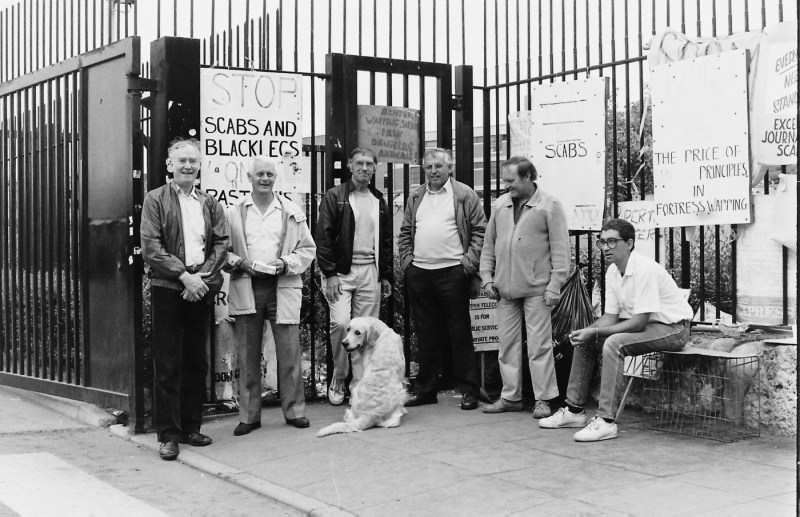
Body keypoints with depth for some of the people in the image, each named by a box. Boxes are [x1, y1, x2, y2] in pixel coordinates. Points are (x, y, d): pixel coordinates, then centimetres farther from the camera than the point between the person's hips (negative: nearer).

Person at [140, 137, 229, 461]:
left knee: (197, 362, 9)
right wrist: (184, 275, -15)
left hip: (201, 289, 4)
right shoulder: (155, 200, 2)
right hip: (168, 288, -4)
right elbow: (151, 248, -7)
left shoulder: (209, 203, 14)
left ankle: (190, 427, 19)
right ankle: (168, 435, 4)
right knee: (168, 364, -2)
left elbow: (221, 244, 7)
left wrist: (203, 276, -8)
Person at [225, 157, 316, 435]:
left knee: (289, 352, -1)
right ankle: (249, 415, 11)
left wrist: (286, 263, -6)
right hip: (246, 287, 0)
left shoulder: (293, 212, 10)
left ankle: (294, 411, 10)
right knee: (247, 355, 3)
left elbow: (308, 249, 10)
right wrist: (239, 262, -10)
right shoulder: (233, 213, 9)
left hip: (283, 287, 0)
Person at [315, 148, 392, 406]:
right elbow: (323, 237, -6)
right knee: (340, 323, -16)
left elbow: (386, 241, 19)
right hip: (341, 271, -4)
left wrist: (386, 275, 13)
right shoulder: (335, 197, 0)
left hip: (370, 272, 4)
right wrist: (330, 274, -12)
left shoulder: (379, 202, 15)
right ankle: (338, 378, 4)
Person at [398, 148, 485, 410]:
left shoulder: (464, 194, 1)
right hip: (419, 273, 5)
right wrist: (407, 258, 6)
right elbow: (405, 232, 19)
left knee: (459, 332, 0)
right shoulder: (415, 197, 15)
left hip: (453, 273, -4)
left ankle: (469, 390, 6)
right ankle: (425, 389, 19)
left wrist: (469, 261, -10)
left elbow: (480, 230, -2)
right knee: (426, 334, 11)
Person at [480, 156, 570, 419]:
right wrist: (487, 276, 9)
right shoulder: (500, 204, 12)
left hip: (536, 289, -5)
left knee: (539, 345, -3)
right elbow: (489, 244, 17)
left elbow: (560, 249, -6)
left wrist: (554, 285, -11)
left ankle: (543, 399, 4)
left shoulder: (550, 206, -3)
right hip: (505, 289, 5)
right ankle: (511, 397, 17)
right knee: (507, 344, 9)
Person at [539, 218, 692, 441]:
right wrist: (586, 331, -15)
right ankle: (574, 410, 13)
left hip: (672, 327, -9)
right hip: (643, 324, 9)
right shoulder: (612, 272, 3)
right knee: (584, 340, 6)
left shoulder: (644, 270, -26)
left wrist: (595, 332, -27)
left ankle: (606, 421, -29)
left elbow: (639, 322, -28)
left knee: (613, 343, -31)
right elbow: (611, 317, 5)